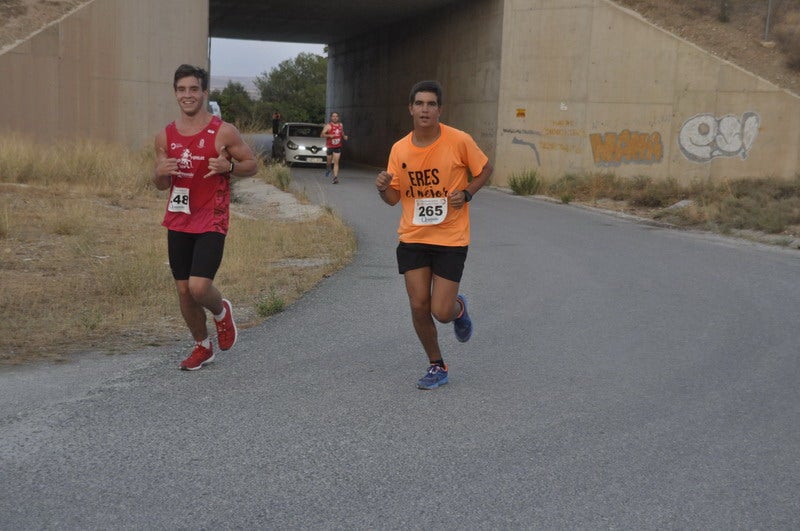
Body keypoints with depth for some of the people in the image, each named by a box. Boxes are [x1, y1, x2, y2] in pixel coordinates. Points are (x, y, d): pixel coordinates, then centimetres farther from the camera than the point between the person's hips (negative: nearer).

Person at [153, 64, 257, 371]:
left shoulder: (223, 132, -7)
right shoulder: (165, 136, 6)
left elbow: (252, 166, 1)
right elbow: (161, 185, 14)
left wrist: (228, 166, -20)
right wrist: (161, 172, -11)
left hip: (211, 223, -5)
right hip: (178, 222, 5)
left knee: (199, 287, -17)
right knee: (183, 290, 8)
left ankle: (222, 311, 19)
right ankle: (202, 347, 29)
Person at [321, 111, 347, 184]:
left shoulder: (341, 125, 8)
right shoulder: (328, 126, -8)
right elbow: (322, 135, -15)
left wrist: (344, 136, 4)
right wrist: (329, 135, -30)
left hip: (338, 147, 2)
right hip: (330, 146, -2)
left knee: (336, 162, -8)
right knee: (329, 161, 11)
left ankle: (335, 177, -12)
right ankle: (328, 169, 46)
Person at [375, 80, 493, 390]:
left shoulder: (459, 141, -11)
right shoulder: (399, 149, -1)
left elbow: (485, 169, 5)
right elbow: (394, 198, 6)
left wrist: (466, 194, -12)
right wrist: (383, 189, -16)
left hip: (451, 239, -3)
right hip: (412, 238, 3)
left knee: (441, 312, -7)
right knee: (419, 306, 1)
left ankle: (459, 308, 33)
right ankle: (437, 367, 23)